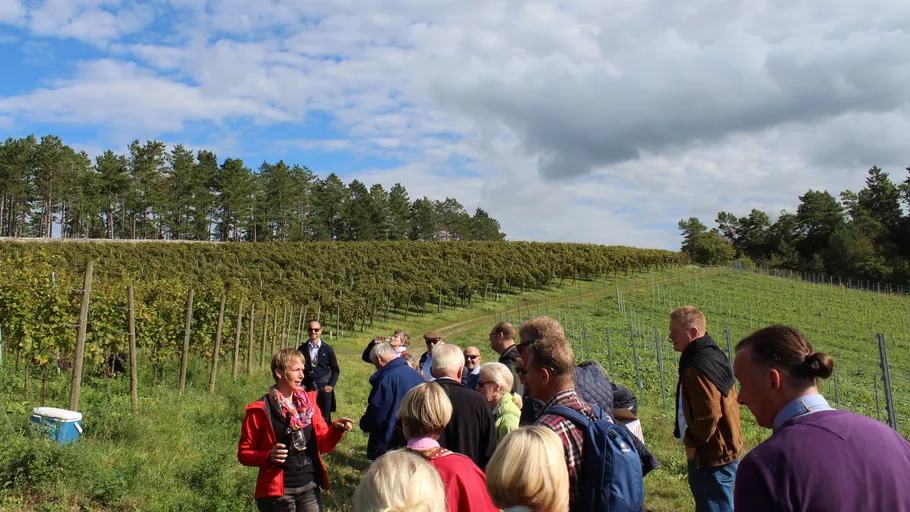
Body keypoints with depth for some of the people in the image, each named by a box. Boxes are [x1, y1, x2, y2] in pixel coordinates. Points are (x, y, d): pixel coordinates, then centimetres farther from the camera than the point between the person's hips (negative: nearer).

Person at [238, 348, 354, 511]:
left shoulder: (308, 402, 5)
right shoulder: (260, 411, -9)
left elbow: (324, 444, 6)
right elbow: (244, 453, -4)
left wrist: (336, 429, -14)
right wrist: (268, 457, -21)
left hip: (310, 487, 4)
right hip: (278, 491, -4)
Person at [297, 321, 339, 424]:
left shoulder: (327, 349, 2)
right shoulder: (302, 349, 5)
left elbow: (335, 370, 6)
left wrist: (331, 385, -5)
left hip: (323, 387, -1)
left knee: (325, 418, 3)